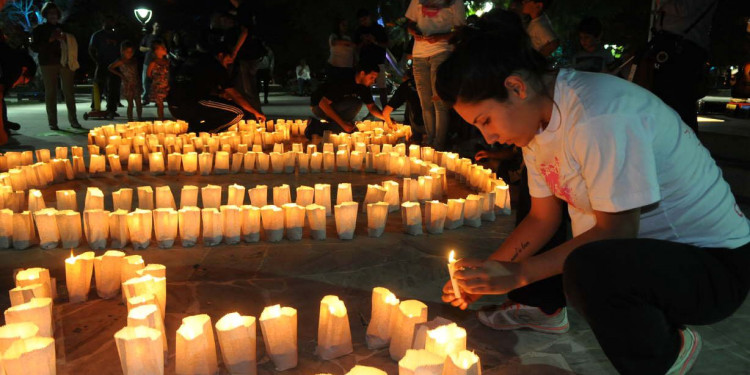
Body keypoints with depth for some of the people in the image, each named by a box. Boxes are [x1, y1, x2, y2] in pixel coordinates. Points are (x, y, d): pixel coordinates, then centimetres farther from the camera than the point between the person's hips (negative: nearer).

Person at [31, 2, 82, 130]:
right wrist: (49, 40, -11)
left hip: (65, 62, 2)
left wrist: (65, 40, -4)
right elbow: (34, 47, 2)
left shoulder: (64, 28, 17)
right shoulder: (39, 29, 9)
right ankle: (52, 123, -1)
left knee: (69, 92, -4)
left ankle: (73, 120, 1)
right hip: (48, 64, -2)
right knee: (50, 93, -3)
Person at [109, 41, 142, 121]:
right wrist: (120, 75, -8)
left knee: (138, 103, 7)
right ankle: (130, 121, 5)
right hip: (127, 85, -5)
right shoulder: (121, 62, -6)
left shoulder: (134, 60, 9)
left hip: (136, 85, 5)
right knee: (130, 104, -2)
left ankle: (140, 119, 18)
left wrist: (140, 84, 7)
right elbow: (110, 68, -5)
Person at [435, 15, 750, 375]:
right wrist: (482, 275, -4)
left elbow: (616, 231, -26)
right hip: (640, 246, 8)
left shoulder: (599, 117, -29)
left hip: (714, 262, -8)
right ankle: (543, 307, 26)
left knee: (587, 269, -38)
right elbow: (542, 218, 5)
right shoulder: (538, 117, 0)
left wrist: (517, 274, -22)